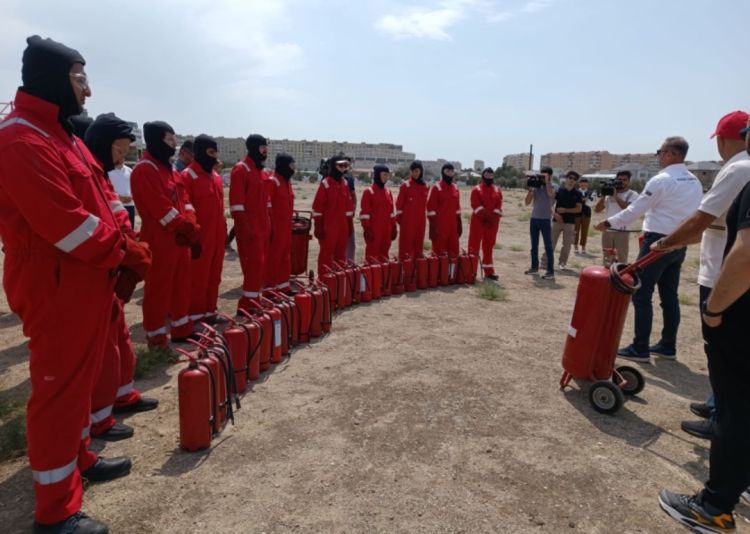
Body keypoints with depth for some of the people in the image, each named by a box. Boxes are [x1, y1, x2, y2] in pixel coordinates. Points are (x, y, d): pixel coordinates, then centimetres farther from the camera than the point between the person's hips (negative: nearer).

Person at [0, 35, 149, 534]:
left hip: (88, 282, 10)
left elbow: (96, 203, 14)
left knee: (80, 378, 21)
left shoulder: (59, 134, 15)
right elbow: (66, 224, -24)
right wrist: (126, 254, -11)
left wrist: (122, 249, 1)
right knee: (59, 389, 0)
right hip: (58, 288, -10)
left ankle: (79, 459, 40)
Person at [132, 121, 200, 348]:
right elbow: (161, 208, -21)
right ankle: (157, 339, 11)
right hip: (159, 240, -9)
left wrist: (190, 226, -5)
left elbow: (183, 199, 11)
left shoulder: (169, 169, 16)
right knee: (158, 290, 0)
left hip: (180, 238, 9)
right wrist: (188, 228, -14)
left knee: (181, 286, 15)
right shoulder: (144, 170, -14)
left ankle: (182, 330, 27)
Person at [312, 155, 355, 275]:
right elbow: (317, 206, -11)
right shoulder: (325, 184, -10)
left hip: (342, 226, 6)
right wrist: (318, 226, -14)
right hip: (328, 226, -6)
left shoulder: (345, 183, 10)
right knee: (326, 254, 1)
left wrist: (350, 223, 13)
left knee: (341, 254, 12)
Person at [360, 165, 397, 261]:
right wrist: (366, 229, -15)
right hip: (373, 230, -6)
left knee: (384, 255, 10)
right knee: (372, 255, -2)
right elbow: (364, 213, -10)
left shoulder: (388, 192, 13)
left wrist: (394, 227, 14)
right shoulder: (368, 191, -7)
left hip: (386, 230, 6)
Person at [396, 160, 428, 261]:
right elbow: (399, 203, -4)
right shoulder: (405, 186, -4)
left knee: (419, 239, 8)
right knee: (406, 240, -3)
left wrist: (424, 217, 14)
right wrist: (399, 217, -7)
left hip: (420, 220, 4)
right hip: (407, 220, -4)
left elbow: (425, 203, 16)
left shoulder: (424, 186, 9)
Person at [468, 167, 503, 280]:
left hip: (493, 223, 4)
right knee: (474, 246, -3)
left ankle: (488, 271, 17)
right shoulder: (476, 190, -1)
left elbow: (499, 207, 1)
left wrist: (493, 218, -14)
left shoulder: (498, 191, 11)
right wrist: (485, 217, -20)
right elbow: (476, 206, -12)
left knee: (489, 247, 10)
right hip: (478, 222, -4)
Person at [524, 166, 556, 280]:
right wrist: (530, 189, -5)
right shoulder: (535, 187, 7)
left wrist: (547, 181, -18)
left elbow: (551, 194, -27)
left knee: (548, 246, -4)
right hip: (534, 219, 5)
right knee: (534, 245, 14)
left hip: (545, 220, -5)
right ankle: (534, 267, 27)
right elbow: (527, 202, 3)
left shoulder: (551, 187, -3)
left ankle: (550, 271, -5)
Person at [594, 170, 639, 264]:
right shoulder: (609, 193, 11)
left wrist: (616, 196, -16)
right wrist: (603, 195, -3)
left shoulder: (632, 194, -1)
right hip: (607, 230, 5)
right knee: (606, 259, 14)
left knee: (622, 260, -3)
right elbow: (597, 209, 6)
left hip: (622, 231, -4)